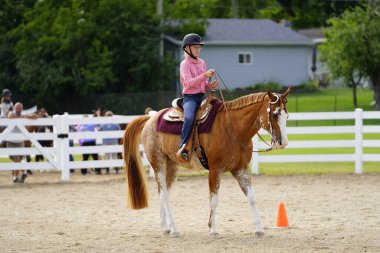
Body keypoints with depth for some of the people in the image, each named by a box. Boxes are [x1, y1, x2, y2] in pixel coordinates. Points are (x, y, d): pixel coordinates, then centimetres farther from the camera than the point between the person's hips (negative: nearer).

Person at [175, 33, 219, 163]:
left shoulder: (202, 63, 16)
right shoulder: (185, 64, -4)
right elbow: (189, 83, -17)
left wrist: (211, 85, 2)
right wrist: (204, 75, -25)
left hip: (201, 96, 8)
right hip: (190, 97, -8)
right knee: (189, 118, -34)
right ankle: (182, 148, -38)